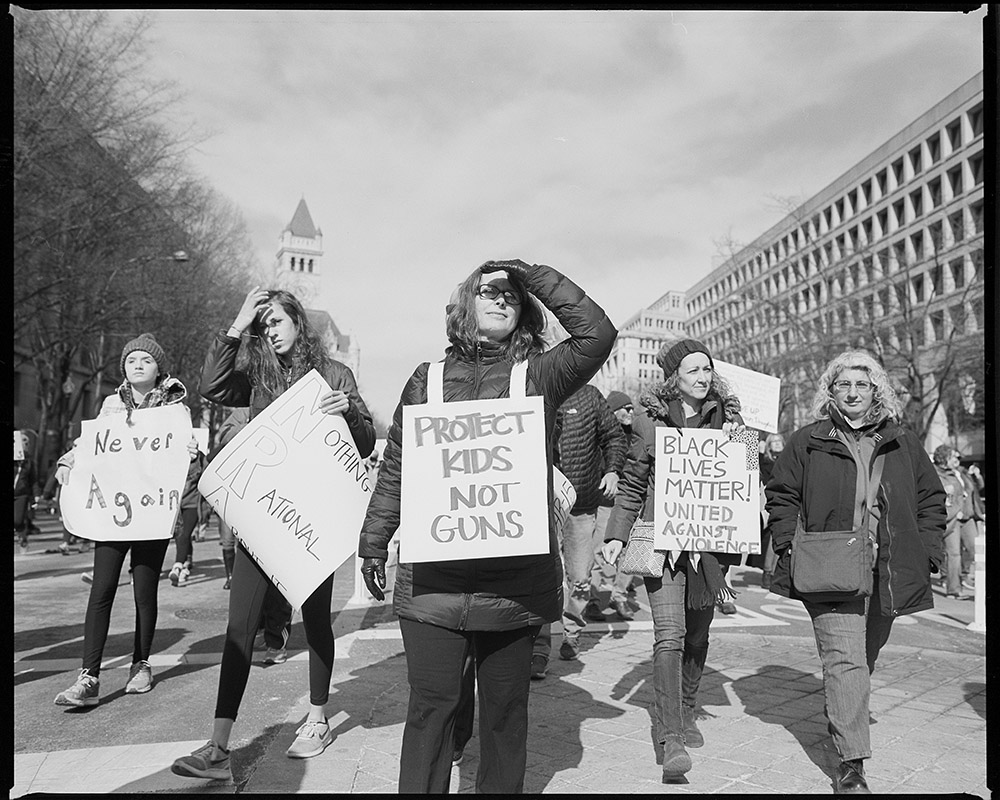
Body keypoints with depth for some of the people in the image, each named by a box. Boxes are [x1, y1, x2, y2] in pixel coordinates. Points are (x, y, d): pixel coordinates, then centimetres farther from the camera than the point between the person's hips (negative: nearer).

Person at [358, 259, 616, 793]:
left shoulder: (539, 375, 6)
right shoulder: (427, 379, 11)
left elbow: (597, 333, -10)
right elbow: (394, 468, 13)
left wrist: (532, 274, -4)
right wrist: (374, 543, 13)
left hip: (516, 576, 0)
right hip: (433, 576, 1)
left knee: (506, 707, 13)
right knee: (430, 705, 6)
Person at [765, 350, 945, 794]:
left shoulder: (904, 445, 11)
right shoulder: (807, 443, 2)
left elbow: (931, 500, 17)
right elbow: (781, 495, 6)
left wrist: (927, 553, 6)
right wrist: (790, 545, -4)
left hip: (887, 574, 4)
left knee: (865, 658, 17)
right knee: (845, 660, -12)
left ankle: (841, 721, 41)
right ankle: (851, 765, -8)